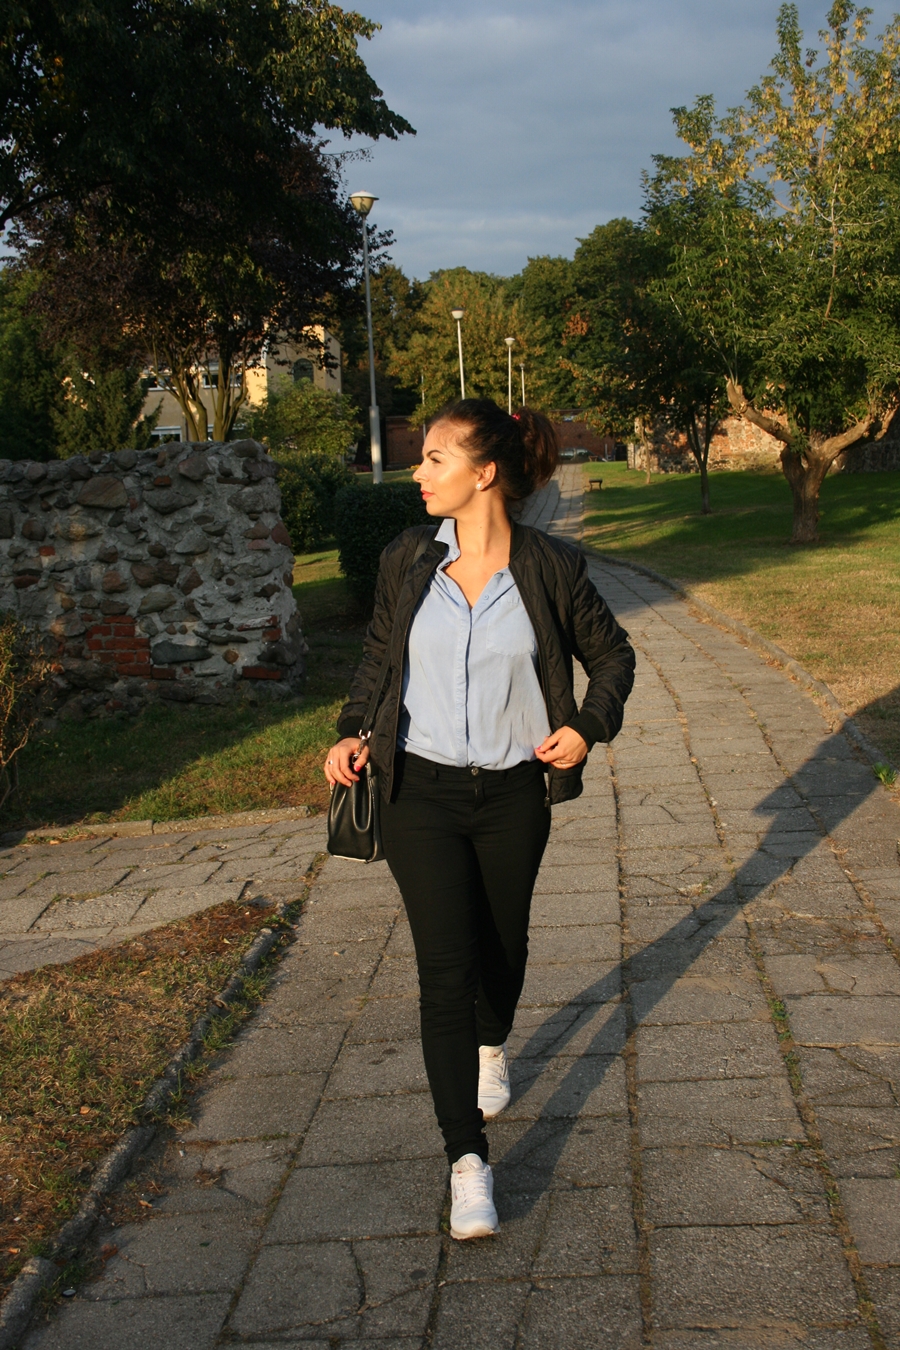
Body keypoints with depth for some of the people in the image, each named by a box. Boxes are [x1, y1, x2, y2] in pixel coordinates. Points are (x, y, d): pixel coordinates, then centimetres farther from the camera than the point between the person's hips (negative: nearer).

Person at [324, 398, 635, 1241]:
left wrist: (587, 729, -7)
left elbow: (611, 655, 7)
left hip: (514, 795, 0)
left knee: (502, 943, 18)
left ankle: (492, 1047, 53)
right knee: (445, 967, -6)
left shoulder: (551, 569, -8)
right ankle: (467, 1160, -1)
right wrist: (352, 732, 0)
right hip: (421, 792, 0)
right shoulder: (406, 561, -3)